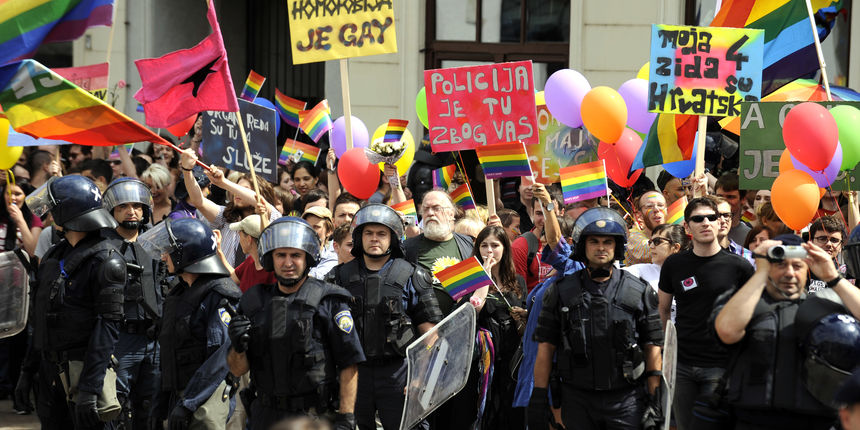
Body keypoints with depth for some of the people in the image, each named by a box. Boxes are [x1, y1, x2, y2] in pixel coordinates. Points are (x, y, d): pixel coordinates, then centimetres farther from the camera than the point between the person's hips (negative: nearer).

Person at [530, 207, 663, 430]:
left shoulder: (639, 292, 5)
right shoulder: (561, 292, 5)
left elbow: (653, 346, 5)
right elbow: (546, 347, 5)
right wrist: (538, 399, 1)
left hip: (626, 401, 0)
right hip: (577, 400, 1)